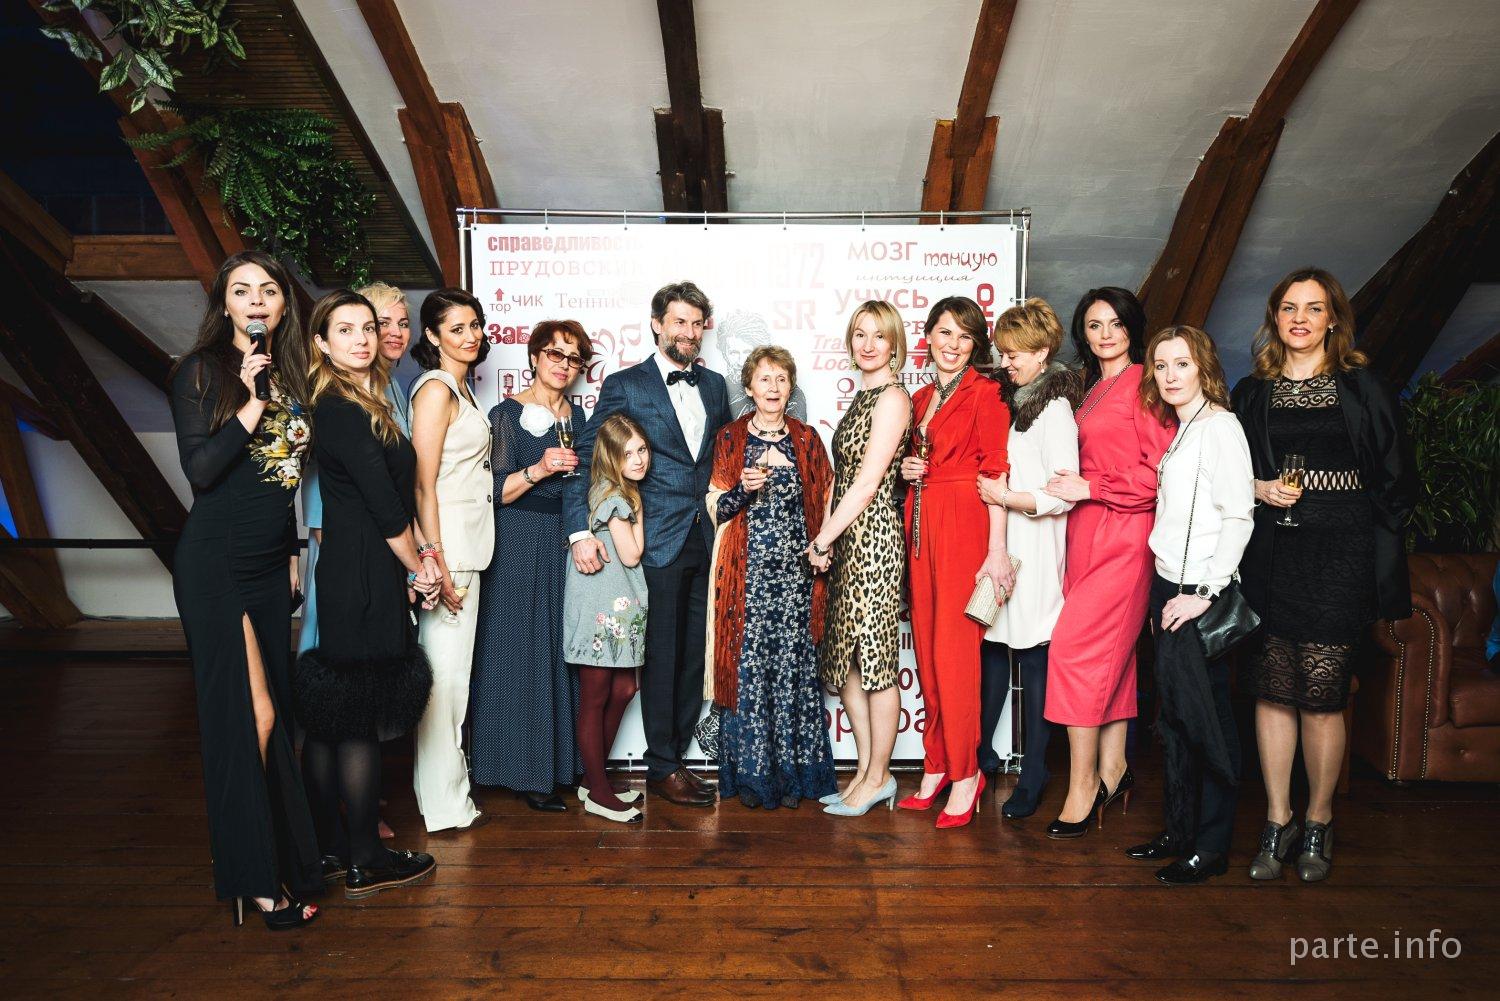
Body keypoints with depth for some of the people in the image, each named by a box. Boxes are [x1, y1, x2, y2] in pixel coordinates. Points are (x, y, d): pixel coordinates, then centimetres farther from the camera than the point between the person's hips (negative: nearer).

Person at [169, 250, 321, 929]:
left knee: (272, 712, 9)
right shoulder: (200, 372, -4)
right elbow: (200, 469, -14)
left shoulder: (290, 377, 11)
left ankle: (281, 854, 21)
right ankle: (254, 877, 3)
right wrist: (251, 406, -21)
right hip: (215, 562, -5)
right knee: (249, 713, -8)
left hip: (271, 565, 6)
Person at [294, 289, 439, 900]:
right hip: (364, 581, -10)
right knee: (360, 720, -1)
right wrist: (419, 569, -3)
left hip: (347, 574, 10)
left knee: (330, 719, 15)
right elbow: (385, 505, -15)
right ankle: (365, 864, 10)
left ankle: (327, 847, 27)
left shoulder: (368, 404, 15)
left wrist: (415, 562, 5)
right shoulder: (339, 410, -14)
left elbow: (396, 498, 12)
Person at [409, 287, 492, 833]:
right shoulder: (436, 389, -11)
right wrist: (436, 562, -21)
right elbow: (424, 483, -17)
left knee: (456, 669, 16)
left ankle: (451, 784, 28)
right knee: (444, 670, -3)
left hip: (466, 541, 9)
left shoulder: (461, 389, 16)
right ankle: (444, 803, 7)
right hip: (446, 540, -9)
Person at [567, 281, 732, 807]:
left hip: (706, 540, 5)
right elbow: (584, 459, -6)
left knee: (695, 655, 10)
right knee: (661, 655, 2)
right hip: (657, 541, -5)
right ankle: (661, 767, 16)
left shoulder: (714, 386, 13)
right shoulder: (624, 385, -2)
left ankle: (677, 755, 24)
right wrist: (580, 531, -15)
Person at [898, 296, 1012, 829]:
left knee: (955, 651, -7)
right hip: (921, 525, 7)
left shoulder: (985, 394, -4)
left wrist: (997, 550, -15)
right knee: (926, 648, 8)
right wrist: (906, 470, 4)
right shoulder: (919, 398, 17)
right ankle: (937, 765, 18)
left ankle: (965, 772, 6)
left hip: (964, 525, -7)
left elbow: (995, 472, -10)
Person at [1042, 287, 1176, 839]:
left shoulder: (1143, 385, -7)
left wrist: (1091, 488, -13)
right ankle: (1113, 770, 19)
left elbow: (1161, 467, -13)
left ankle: (1083, 786, -4)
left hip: (1123, 534, -8)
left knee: (1076, 646, -12)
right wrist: (1073, 491, 10)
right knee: (1111, 651, 11)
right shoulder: (1092, 391, 19)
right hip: (1087, 531, 8)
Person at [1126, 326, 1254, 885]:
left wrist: (1204, 593, -18)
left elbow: (1239, 516, -16)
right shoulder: (1180, 431, 15)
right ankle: (1179, 832, 26)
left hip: (1198, 595, -9)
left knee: (1205, 718, -1)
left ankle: (1211, 848, 11)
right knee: (1174, 717, 14)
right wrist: (1165, 593, 10)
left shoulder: (1219, 426, -10)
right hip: (1168, 589, 9)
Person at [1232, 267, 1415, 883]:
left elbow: (1395, 481, 4)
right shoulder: (1250, 393, 11)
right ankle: (1277, 822, 16)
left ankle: (1319, 822, 17)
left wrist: (1382, 568, -4)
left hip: (1338, 559, -2)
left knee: (1322, 695, -3)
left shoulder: (1363, 390, 4)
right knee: (1273, 690, 3)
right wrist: (1257, 490, -5)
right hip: (1269, 556, 2)